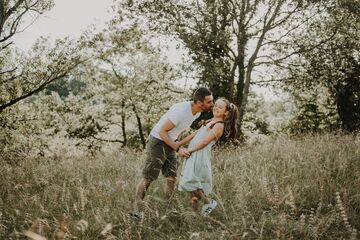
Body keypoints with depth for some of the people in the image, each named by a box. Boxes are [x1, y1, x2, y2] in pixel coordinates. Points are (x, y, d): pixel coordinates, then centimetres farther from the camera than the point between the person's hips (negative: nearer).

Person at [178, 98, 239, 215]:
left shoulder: (219, 125, -9)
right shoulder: (209, 122, 18)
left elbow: (205, 141, -16)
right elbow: (195, 134, 21)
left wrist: (188, 150, -18)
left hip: (200, 155, -9)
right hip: (193, 154, 9)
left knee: (189, 181, -14)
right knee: (191, 181, 10)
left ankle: (208, 202, 0)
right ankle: (195, 209, 17)